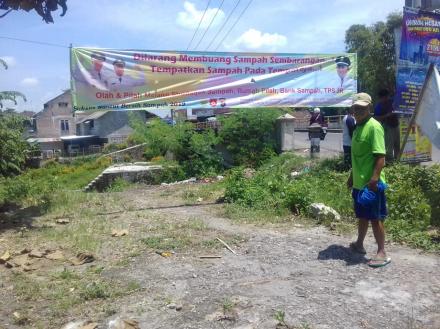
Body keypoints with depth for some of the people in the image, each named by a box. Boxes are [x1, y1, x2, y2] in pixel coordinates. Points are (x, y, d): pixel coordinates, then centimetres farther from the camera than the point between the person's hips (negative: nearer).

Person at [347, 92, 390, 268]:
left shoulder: (374, 126, -14)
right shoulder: (358, 127, 13)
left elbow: (380, 156, -21)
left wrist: (374, 178, -28)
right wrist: (352, 176, 23)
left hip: (371, 183, -9)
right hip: (359, 182, 9)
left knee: (375, 218, -2)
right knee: (362, 215, 20)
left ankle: (382, 253, 7)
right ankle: (359, 244, 34)